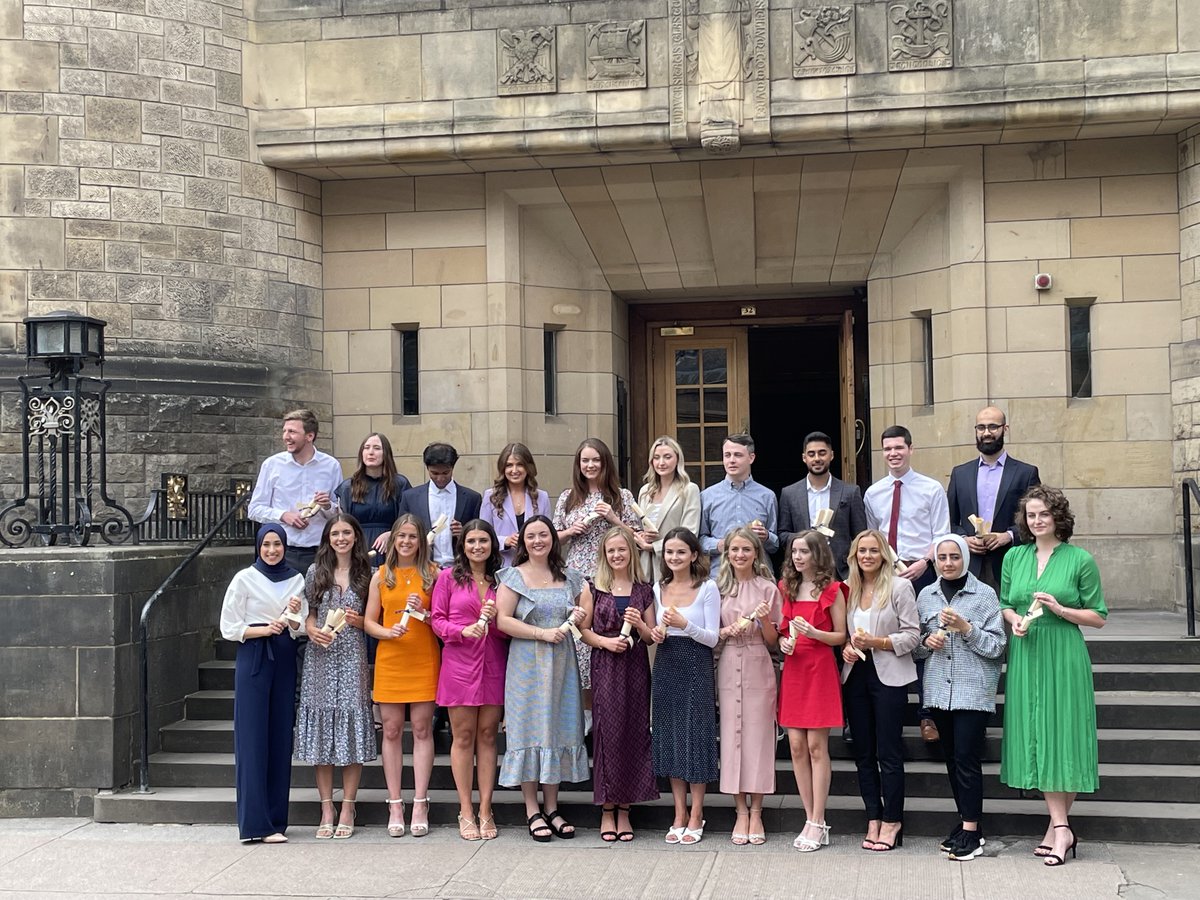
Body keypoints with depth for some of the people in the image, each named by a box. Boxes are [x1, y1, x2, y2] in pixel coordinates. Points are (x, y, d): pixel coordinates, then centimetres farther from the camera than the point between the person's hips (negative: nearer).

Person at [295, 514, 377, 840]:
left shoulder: (366, 574, 6)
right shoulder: (316, 571, 8)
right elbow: (307, 614, 11)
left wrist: (359, 621, -8)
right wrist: (312, 630, -9)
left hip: (353, 658, -1)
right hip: (321, 658, 1)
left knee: (351, 732, -1)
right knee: (322, 733, 2)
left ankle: (347, 809, 7)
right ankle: (327, 810, 9)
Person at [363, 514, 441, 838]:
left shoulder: (433, 573, 5)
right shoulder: (381, 576, 9)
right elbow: (369, 622, 8)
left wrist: (424, 612, -13)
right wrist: (388, 632, -11)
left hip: (424, 661, -1)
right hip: (390, 661, 1)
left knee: (422, 730, -1)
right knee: (391, 731, 2)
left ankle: (420, 805, 3)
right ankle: (395, 805, 8)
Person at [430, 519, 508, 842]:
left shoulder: (501, 579, 10)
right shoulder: (448, 577, 3)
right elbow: (437, 620, 0)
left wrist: (495, 618, -10)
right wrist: (464, 630, -17)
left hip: (493, 666, 2)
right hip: (459, 664, -2)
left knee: (487, 736, 4)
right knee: (463, 737, 1)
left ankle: (485, 811, 10)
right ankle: (466, 812, 9)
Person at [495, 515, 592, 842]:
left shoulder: (570, 577, 11)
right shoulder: (514, 577, -1)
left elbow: (586, 615, 21)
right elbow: (502, 620, -9)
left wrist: (581, 616, -3)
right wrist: (543, 634, -15)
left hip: (562, 665, 4)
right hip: (527, 664, -4)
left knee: (559, 728, 5)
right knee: (530, 730, -2)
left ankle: (552, 808, 14)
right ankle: (532, 811, 4)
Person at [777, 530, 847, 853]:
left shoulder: (832, 590, -3)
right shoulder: (787, 588, 12)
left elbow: (841, 636, -2)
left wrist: (813, 632, -18)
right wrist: (783, 641, -3)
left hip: (821, 669, -5)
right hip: (793, 669, 5)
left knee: (817, 746, -4)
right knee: (796, 746, 3)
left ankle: (818, 824, 1)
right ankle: (810, 819, 12)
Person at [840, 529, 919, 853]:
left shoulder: (900, 586, -4)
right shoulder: (849, 589, 10)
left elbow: (912, 634, -7)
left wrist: (876, 642, -17)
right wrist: (847, 647, -3)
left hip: (889, 676, -5)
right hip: (856, 674, 5)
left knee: (889, 752, -2)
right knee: (863, 752, 8)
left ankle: (892, 821, 8)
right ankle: (873, 819, 16)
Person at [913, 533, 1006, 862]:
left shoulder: (984, 594, -2)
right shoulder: (926, 596, 11)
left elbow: (997, 645, -6)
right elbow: (914, 646, 17)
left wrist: (965, 628, -17)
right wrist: (926, 642, -4)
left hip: (973, 690, -5)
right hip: (939, 690, 5)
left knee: (967, 758, -8)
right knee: (951, 758, 9)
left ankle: (970, 831, -2)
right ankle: (968, 823, 19)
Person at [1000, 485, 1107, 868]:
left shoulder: (1080, 560, -1)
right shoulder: (1014, 557, 10)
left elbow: (1099, 617, 1)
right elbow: (1004, 604, 18)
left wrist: (1060, 610, -13)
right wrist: (1014, 619, -3)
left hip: (1064, 657, -4)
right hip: (1026, 655, 4)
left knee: (1062, 734, -3)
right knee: (1035, 735, 2)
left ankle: (1058, 824, 6)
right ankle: (1061, 826, 8)